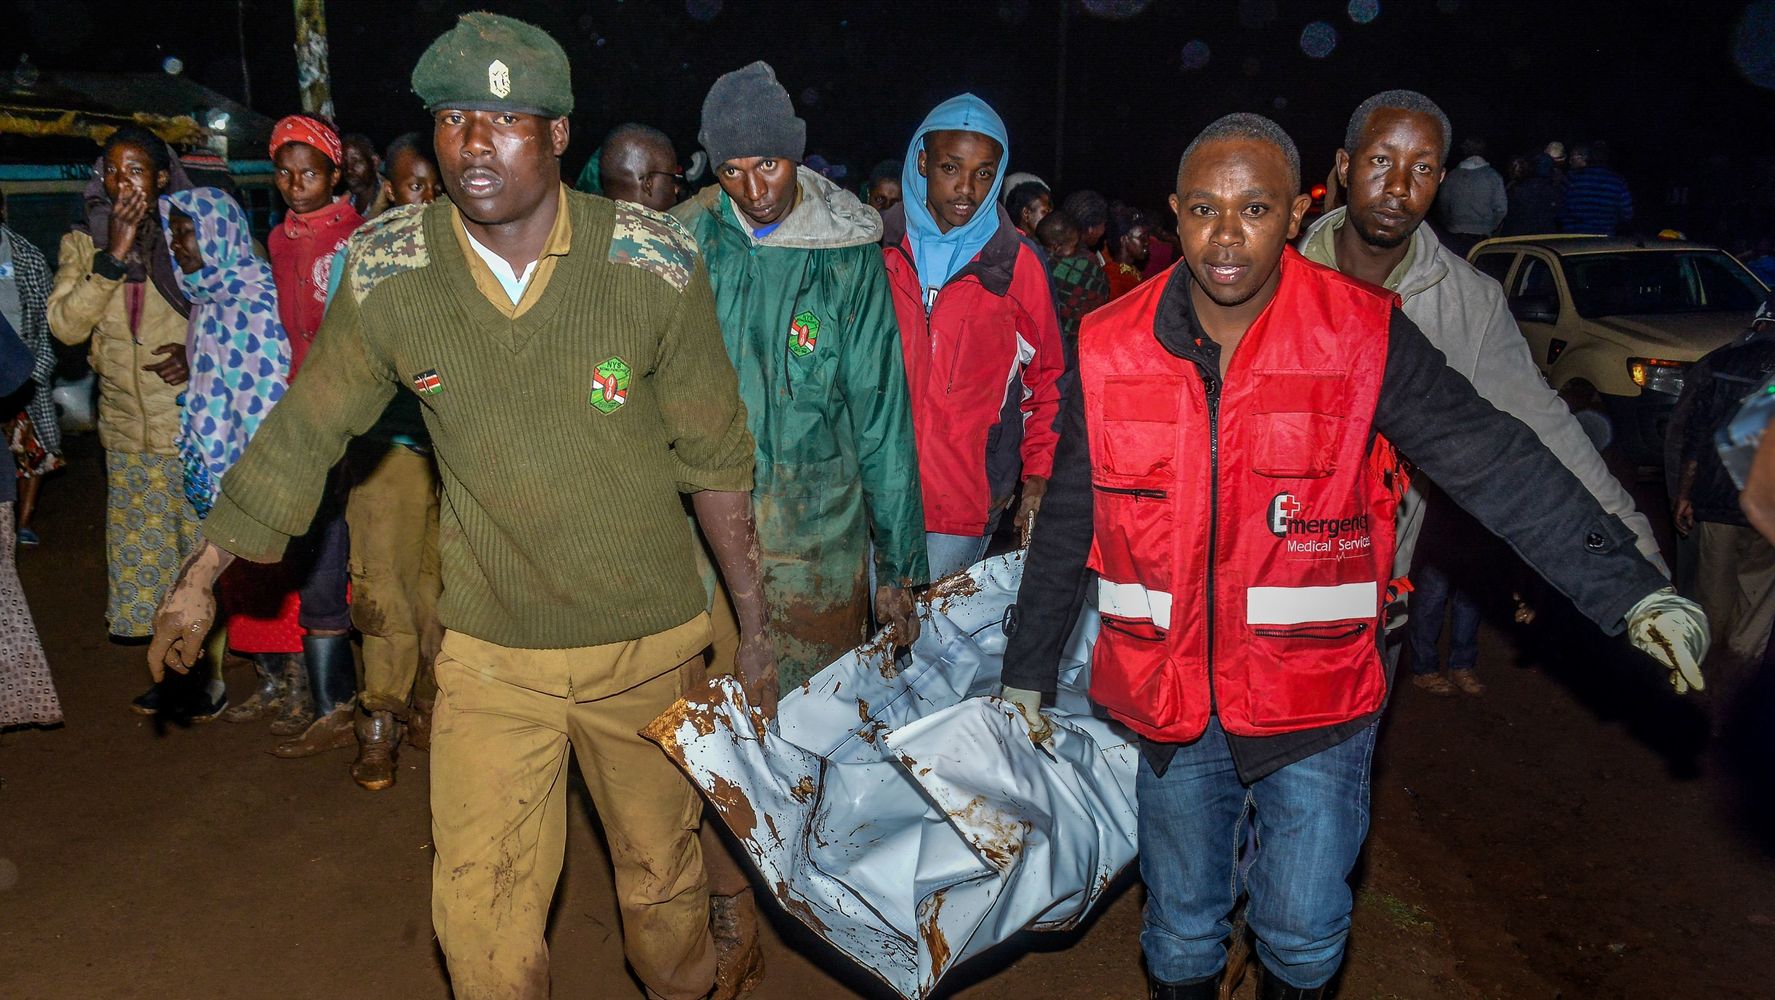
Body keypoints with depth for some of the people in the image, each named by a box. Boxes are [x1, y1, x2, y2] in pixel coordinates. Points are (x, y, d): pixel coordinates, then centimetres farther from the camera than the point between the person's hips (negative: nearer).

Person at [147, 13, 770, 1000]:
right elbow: (303, 432, 4)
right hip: (490, 651, 1)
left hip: (648, 641, 0)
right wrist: (200, 576, 8)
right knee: (481, 913, 5)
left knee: (664, 871, 17)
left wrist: (755, 624, -1)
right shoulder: (387, 271, -9)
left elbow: (715, 455, -5)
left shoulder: (657, 264, -14)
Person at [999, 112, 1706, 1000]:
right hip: (1169, 701, 2)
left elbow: (1498, 467, -7)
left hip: (1315, 703, -1)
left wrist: (1629, 590, -15)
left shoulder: (1363, 336, -10)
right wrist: (1028, 671, 10)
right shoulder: (1112, 348, -5)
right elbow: (1067, 524, 3)